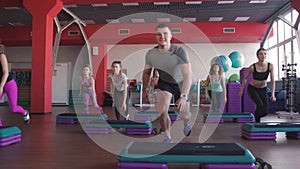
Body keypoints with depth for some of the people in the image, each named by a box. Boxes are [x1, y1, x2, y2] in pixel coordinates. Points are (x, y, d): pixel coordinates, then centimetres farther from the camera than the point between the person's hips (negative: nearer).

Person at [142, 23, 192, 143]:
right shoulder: (151, 54, -20)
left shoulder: (179, 51, -31)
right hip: (164, 83, 1)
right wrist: (144, 91, 6)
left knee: (185, 115, 10)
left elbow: (187, 75, -38)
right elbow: (146, 72, -1)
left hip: (181, 83, -1)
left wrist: (184, 97, -48)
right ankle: (167, 137, 6)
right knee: (162, 111, -20)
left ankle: (187, 123, 51)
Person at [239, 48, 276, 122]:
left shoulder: (270, 66, -16)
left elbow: (272, 81, -12)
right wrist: (241, 90, 4)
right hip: (252, 89, -3)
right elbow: (245, 78, -4)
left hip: (263, 90, 3)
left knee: (265, 112, -7)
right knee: (260, 104, -27)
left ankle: (256, 115, 29)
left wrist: (273, 94, -21)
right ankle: (257, 123, -2)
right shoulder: (252, 67, -20)